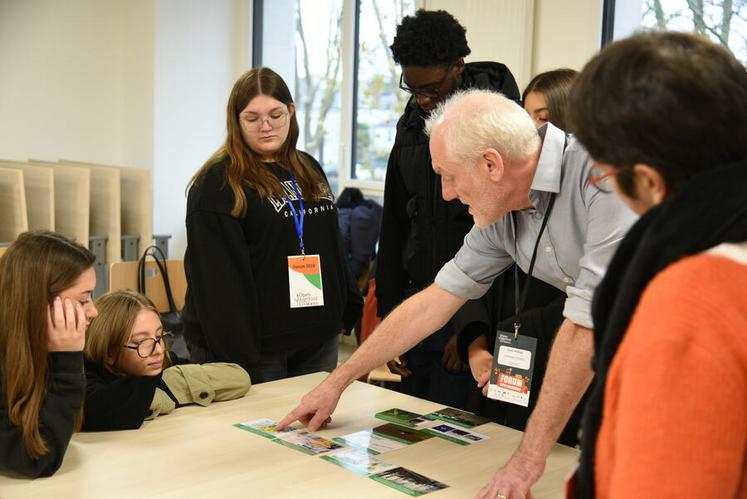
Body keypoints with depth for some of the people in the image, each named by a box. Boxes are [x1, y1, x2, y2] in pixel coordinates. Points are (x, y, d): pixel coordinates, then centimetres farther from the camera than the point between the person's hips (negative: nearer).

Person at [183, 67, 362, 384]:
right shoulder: (217, 183, -10)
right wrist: (236, 357, -23)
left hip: (318, 341, 7)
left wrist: (349, 305, 15)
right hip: (255, 348, -6)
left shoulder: (310, 170, 13)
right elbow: (217, 277, -17)